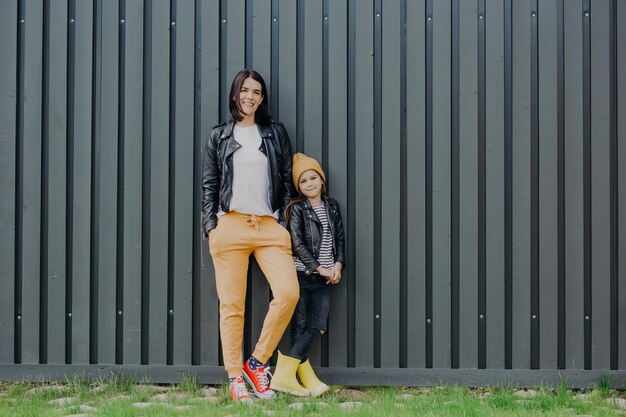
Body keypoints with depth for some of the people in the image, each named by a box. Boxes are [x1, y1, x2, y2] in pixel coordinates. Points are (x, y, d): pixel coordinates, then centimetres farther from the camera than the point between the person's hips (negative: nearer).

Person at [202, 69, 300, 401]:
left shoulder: (275, 133, 15)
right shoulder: (219, 136, 12)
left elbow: (287, 181, 15)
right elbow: (209, 185, 11)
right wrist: (210, 227, 1)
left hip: (270, 226, 1)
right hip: (231, 225, -1)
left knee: (288, 292, -16)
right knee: (232, 305, -2)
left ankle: (256, 362, 0)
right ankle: (234, 378, 5)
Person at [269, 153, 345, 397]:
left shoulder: (332, 207, 12)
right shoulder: (296, 209, -2)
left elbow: (339, 239, 14)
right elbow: (297, 244, -9)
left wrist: (338, 266, -1)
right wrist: (320, 268, -11)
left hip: (324, 278, 4)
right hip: (301, 274, -4)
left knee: (318, 326, -5)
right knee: (300, 326, -3)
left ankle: (285, 375, -3)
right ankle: (308, 380, -3)